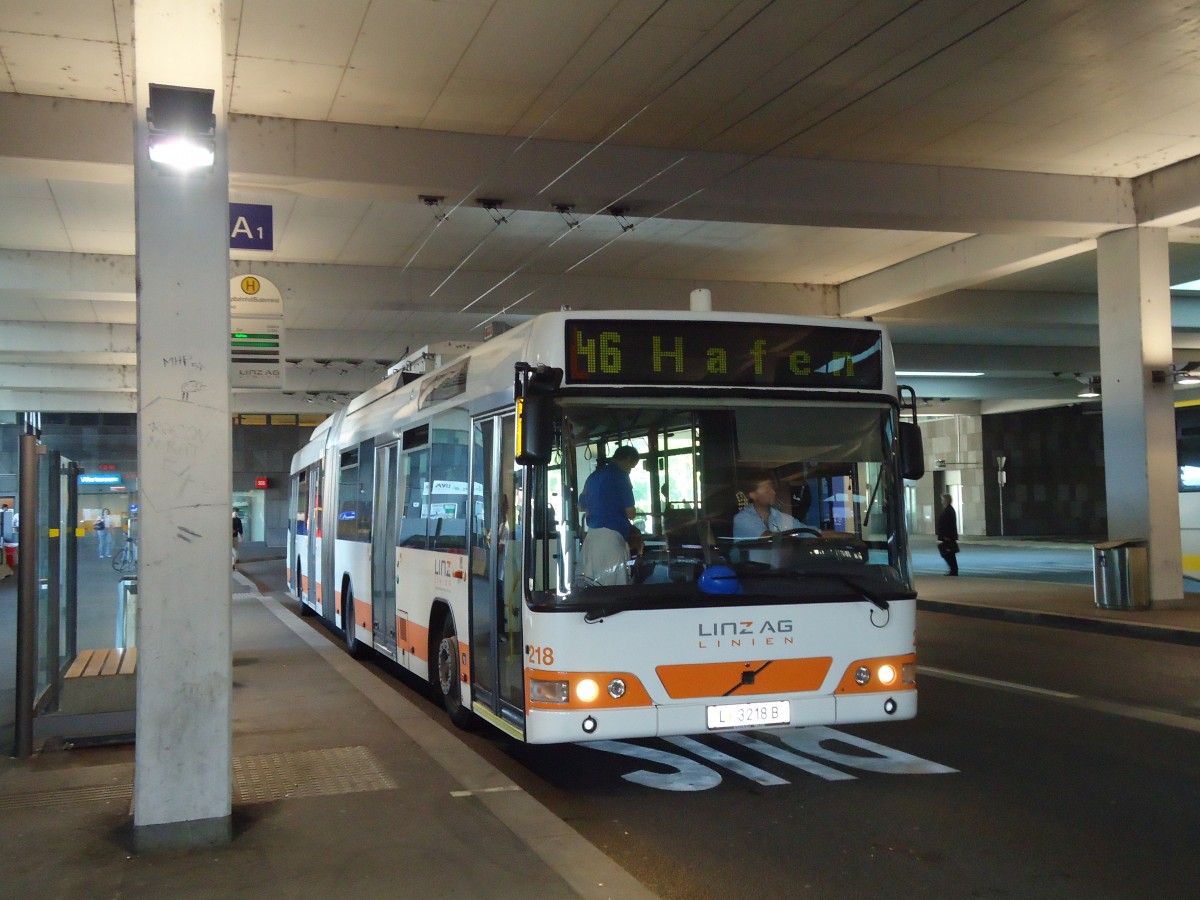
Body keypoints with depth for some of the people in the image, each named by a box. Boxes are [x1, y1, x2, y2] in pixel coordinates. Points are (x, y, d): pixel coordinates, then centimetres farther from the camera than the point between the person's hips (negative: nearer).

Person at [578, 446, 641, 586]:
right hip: (610, 536, -8)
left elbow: (583, 506, 26)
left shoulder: (594, 476, 16)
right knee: (613, 585, -5)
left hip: (592, 536, 8)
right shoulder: (620, 476, -6)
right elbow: (630, 513, -6)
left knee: (593, 587, 6)